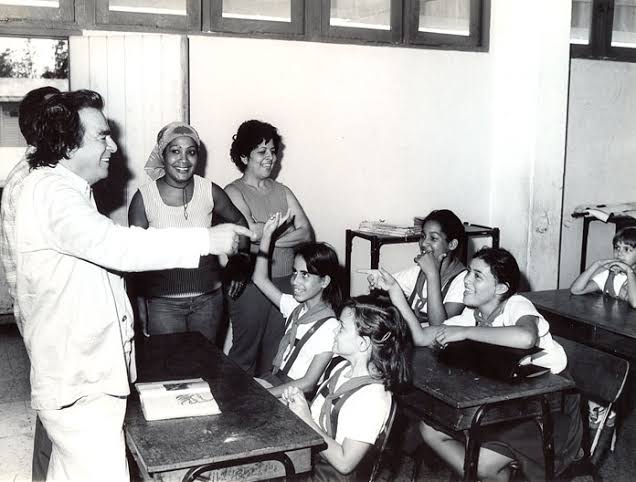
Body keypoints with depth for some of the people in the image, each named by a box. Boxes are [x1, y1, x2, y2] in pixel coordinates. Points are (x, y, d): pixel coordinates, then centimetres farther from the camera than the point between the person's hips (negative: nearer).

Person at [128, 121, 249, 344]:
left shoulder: (210, 192, -5)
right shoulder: (143, 198, -9)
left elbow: (239, 222, 14)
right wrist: (140, 309, -4)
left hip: (208, 298, 2)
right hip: (163, 302, -2)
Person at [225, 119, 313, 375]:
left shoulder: (282, 191, 13)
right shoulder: (234, 191, -3)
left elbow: (306, 233, 2)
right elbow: (250, 230, -20)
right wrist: (285, 228, -5)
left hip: (285, 282, 5)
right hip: (250, 284, -5)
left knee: (276, 355, 11)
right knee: (246, 353, 5)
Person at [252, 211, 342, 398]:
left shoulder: (329, 327, -19)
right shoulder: (296, 307, 5)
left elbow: (307, 384, -19)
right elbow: (260, 279, 16)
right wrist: (267, 234, 8)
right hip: (274, 379, 7)